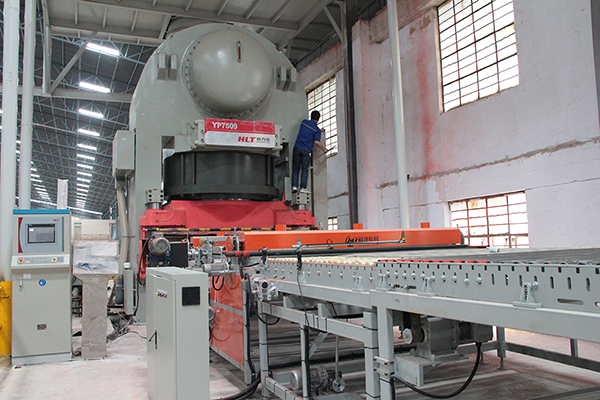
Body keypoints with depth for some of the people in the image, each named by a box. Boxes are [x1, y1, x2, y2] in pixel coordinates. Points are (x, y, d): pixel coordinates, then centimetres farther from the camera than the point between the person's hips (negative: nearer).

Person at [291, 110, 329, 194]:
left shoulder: (304, 122, 11)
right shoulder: (317, 130, -3)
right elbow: (317, 142, -12)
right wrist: (324, 149, 3)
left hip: (297, 148, 3)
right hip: (306, 151, -3)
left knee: (295, 169, 7)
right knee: (305, 170, 0)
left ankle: (294, 186, -2)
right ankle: (303, 188, -6)